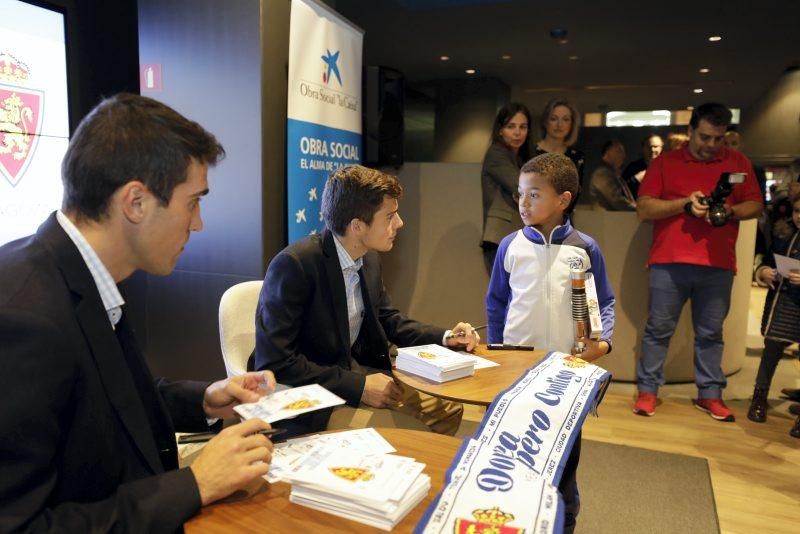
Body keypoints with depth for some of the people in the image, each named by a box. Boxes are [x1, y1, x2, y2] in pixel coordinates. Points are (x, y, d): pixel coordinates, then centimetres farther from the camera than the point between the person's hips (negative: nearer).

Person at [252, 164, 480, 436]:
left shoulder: (370, 260, 0)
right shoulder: (294, 264, -23)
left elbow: (388, 320, 15)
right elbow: (274, 363, -24)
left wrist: (446, 337, 0)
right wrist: (357, 385, -24)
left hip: (358, 372, 8)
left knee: (449, 412, 3)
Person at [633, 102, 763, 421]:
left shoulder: (739, 163, 12)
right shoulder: (664, 162, 6)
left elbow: (755, 205, 11)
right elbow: (644, 208, -1)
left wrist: (731, 211, -10)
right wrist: (684, 204, -14)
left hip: (718, 265, 2)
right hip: (669, 261, -2)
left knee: (710, 333, 9)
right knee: (658, 329, 3)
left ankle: (710, 394, 20)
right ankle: (647, 390, 13)